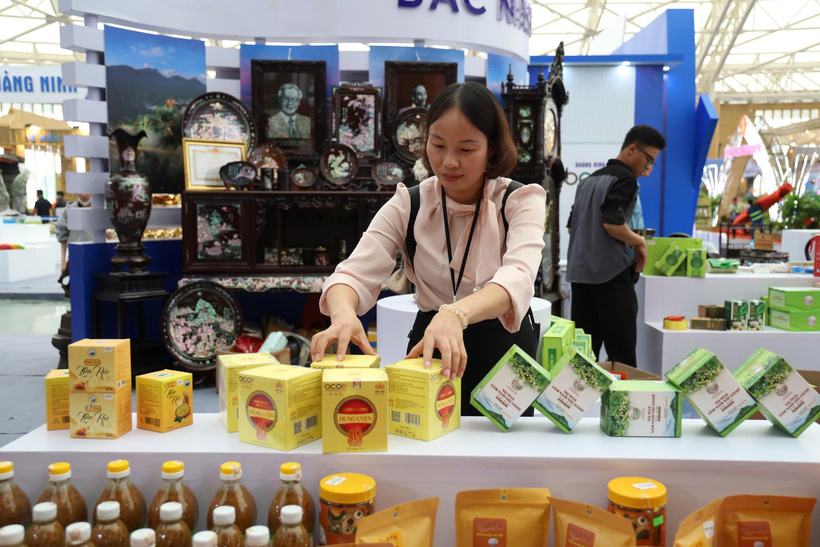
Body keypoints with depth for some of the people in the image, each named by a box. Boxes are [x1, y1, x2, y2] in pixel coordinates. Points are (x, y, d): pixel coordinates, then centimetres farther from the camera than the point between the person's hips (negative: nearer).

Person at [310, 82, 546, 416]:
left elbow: (518, 277, -23)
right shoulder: (408, 205, 3)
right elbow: (357, 273, -9)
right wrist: (343, 313, -33)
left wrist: (456, 313, -43)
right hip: (428, 352, 1)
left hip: (505, 353, -1)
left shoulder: (520, 201, -3)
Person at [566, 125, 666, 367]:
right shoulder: (624, 179, -8)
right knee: (622, 350, -3)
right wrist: (639, 241, -5)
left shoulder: (589, 180, 19)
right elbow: (612, 223, -20)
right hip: (611, 272, -8)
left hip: (579, 271, 8)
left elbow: (571, 226, 22)